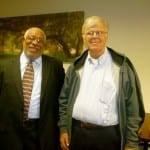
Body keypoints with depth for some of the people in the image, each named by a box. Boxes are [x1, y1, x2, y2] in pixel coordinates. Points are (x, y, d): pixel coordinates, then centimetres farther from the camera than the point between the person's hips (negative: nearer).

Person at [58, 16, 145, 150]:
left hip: (109, 136, -3)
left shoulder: (122, 65, -5)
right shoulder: (76, 67, 5)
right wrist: (63, 129, 4)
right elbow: (64, 100, 10)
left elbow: (133, 107, -5)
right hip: (77, 133, 3)